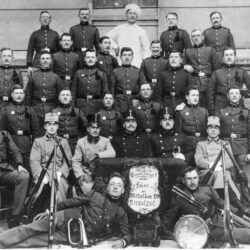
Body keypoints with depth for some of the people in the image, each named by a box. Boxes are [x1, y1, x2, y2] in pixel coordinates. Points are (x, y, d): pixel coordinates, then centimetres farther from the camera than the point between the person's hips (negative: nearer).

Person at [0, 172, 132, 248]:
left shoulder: (121, 213, 6)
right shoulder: (95, 195, 7)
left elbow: (127, 234, 5)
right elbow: (70, 203, 9)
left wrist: (122, 241, -20)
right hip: (67, 218, 2)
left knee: (34, 240, -14)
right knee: (30, 229, -12)